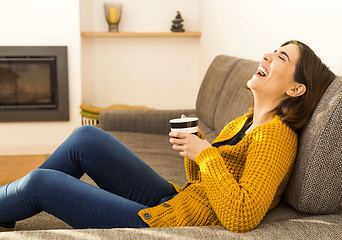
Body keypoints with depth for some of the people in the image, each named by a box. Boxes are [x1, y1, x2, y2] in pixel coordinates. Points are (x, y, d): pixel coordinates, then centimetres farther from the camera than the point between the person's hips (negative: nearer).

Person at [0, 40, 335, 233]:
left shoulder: (275, 135, -18)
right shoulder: (248, 121, 10)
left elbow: (241, 217, -28)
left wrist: (204, 152, -22)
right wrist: (192, 142, -2)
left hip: (171, 224, -9)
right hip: (172, 200, 9)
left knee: (41, 183, -5)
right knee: (87, 138, 4)